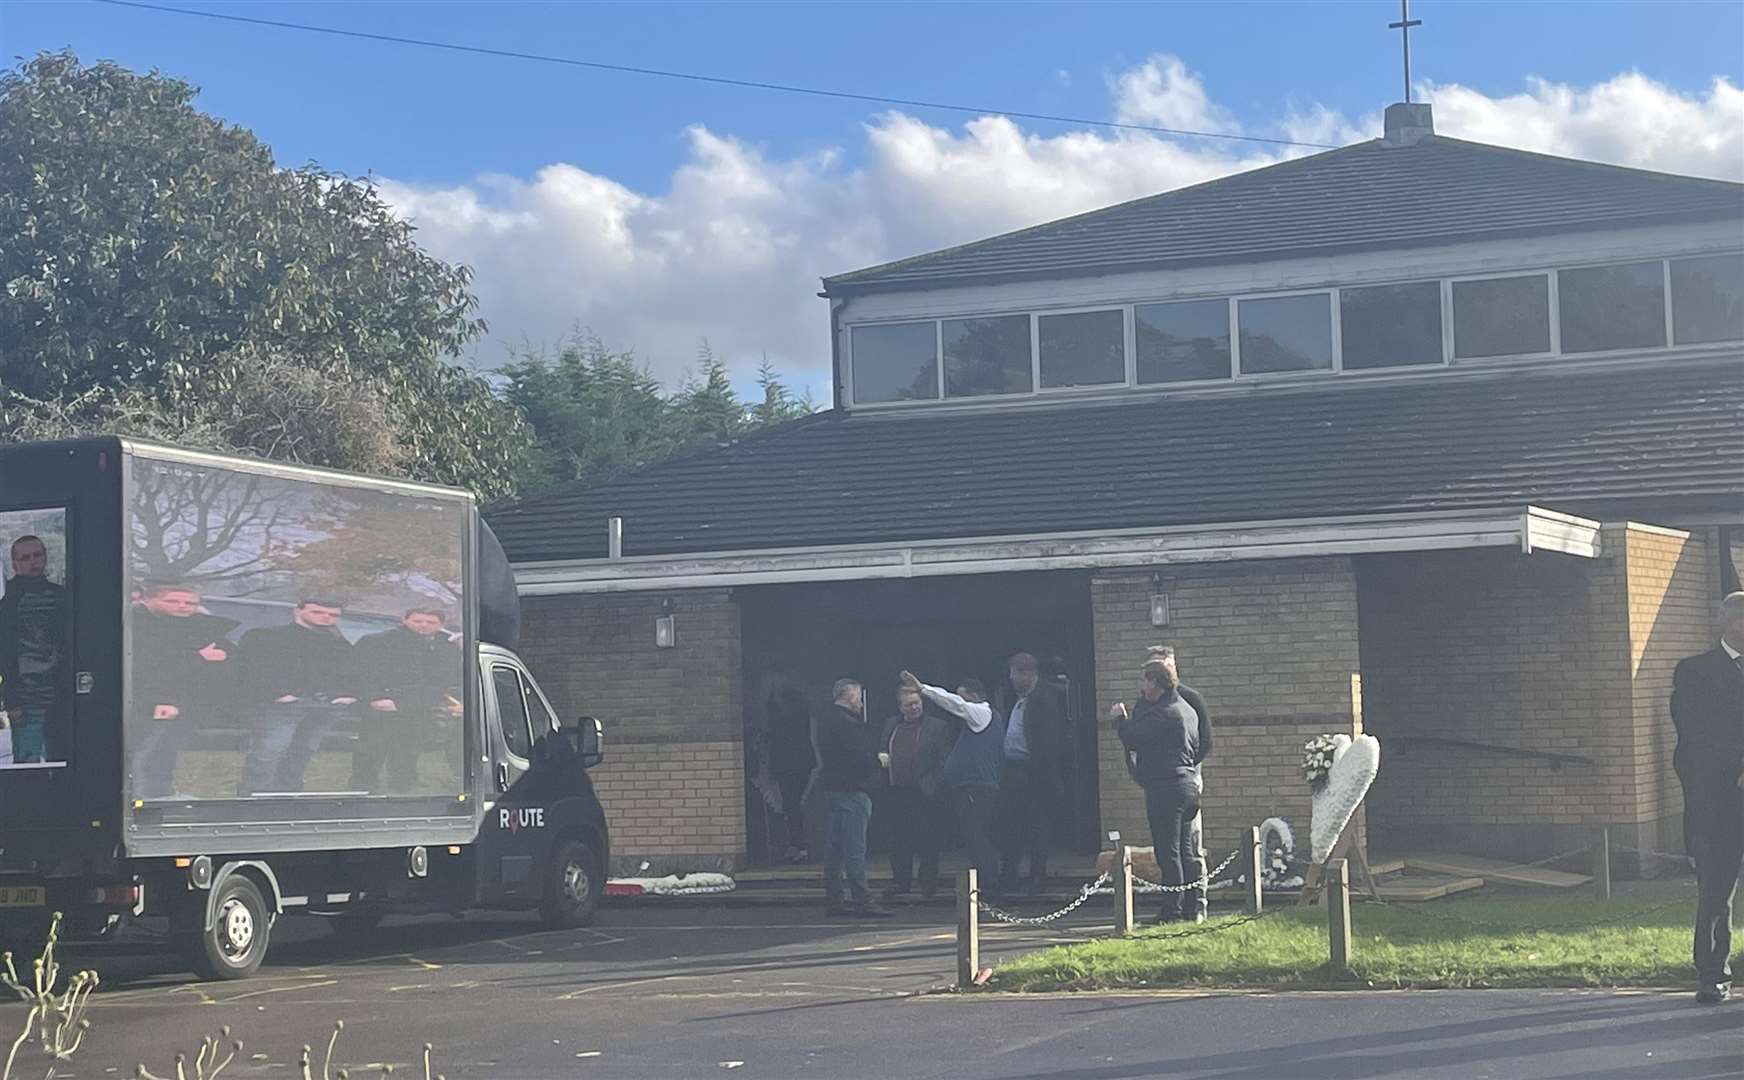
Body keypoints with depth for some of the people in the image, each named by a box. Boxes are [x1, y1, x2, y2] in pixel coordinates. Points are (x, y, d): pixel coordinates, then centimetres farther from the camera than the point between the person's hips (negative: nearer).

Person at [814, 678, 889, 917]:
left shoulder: (827, 719, 14)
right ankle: (862, 899, -9)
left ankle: (833, 899, 14)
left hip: (833, 787, 10)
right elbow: (863, 756, -18)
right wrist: (879, 760, -1)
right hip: (851, 789, -10)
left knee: (835, 845, 11)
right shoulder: (844, 722, -17)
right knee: (855, 847, -9)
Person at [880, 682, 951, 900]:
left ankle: (928, 883, 10)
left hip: (923, 792, -4)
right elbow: (882, 754, 19)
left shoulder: (936, 727, -1)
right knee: (899, 840, 9)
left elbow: (943, 761, -5)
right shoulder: (890, 725, 14)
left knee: (926, 841, 1)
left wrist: (936, 787, -12)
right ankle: (901, 881, 18)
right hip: (896, 792, 4)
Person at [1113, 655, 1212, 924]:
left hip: (1165, 788, -9)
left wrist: (1119, 719, 5)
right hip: (1189, 784, 9)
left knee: (1168, 852, -6)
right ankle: (1195, 908, 14)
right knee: (1188, 851, 12)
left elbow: (1132, 740, -17)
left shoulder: (1163, 713, -15)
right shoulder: (1186, 709, 16)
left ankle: (1172, 909, -5)